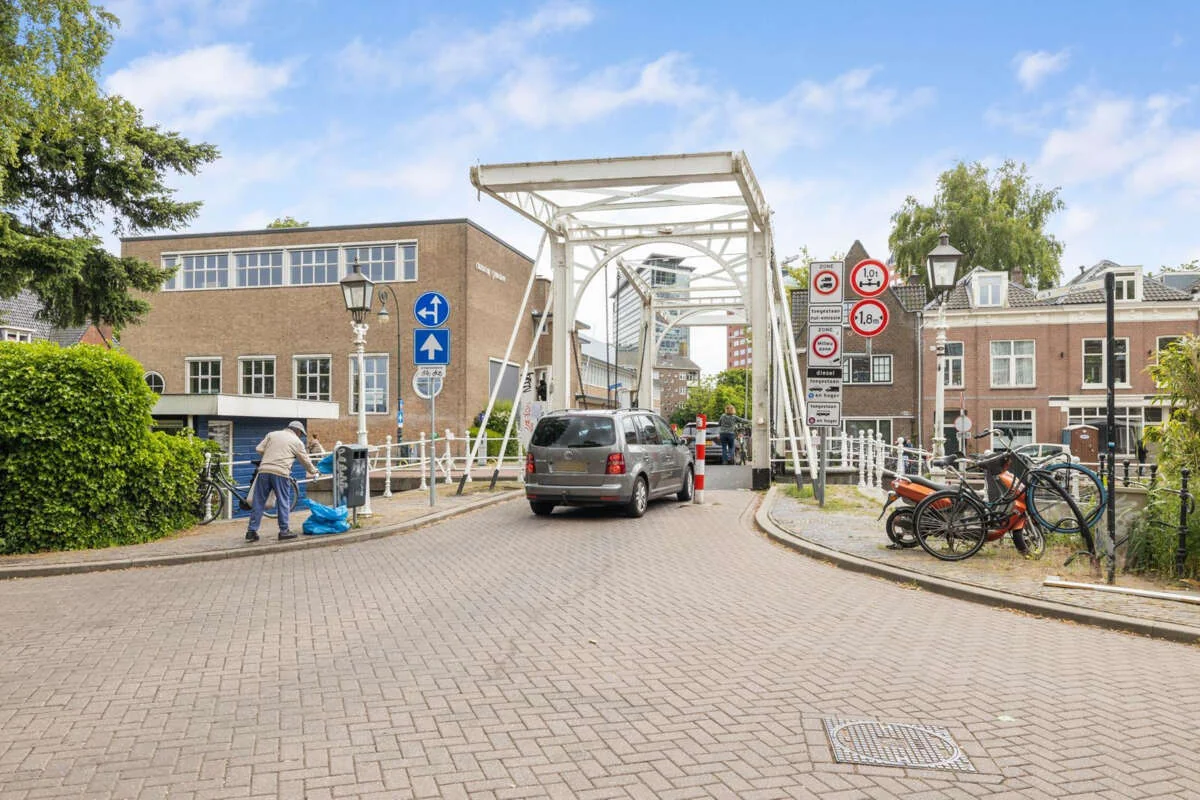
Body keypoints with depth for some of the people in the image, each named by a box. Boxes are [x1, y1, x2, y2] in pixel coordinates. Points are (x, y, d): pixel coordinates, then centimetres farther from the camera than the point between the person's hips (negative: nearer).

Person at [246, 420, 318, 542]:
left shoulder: (272, 434, 18)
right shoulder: (297, 442, 10)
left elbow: (259, 449, 11)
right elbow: (305, 460, 16)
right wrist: (313, 471, 33)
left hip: (264, 470, 4)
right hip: (280, 473, -4)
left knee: (258, 502, 6)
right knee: (283, 502, 6)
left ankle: (251, 531, 7)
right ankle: (284, 530, 8)